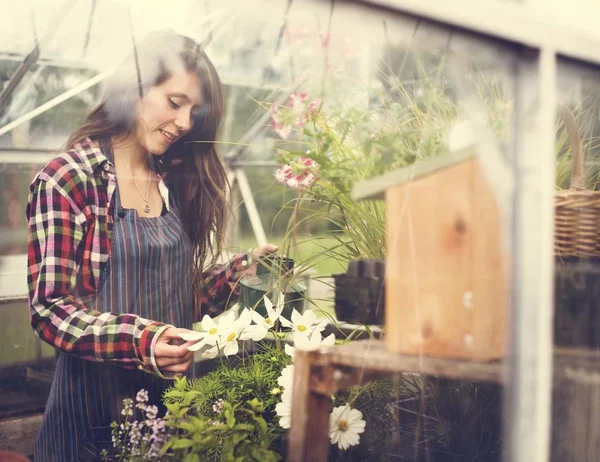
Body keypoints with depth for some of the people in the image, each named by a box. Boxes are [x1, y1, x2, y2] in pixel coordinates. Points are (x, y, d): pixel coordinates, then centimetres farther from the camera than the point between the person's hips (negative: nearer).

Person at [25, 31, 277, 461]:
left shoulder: (176, 182, 7)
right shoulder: (69, 179, -10)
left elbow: (180, 292, 10)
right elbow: (49, 307, -15)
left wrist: (240, 271, -5)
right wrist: (139, 340, -27)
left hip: (172, 396, 6)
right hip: (97, 403, -5)